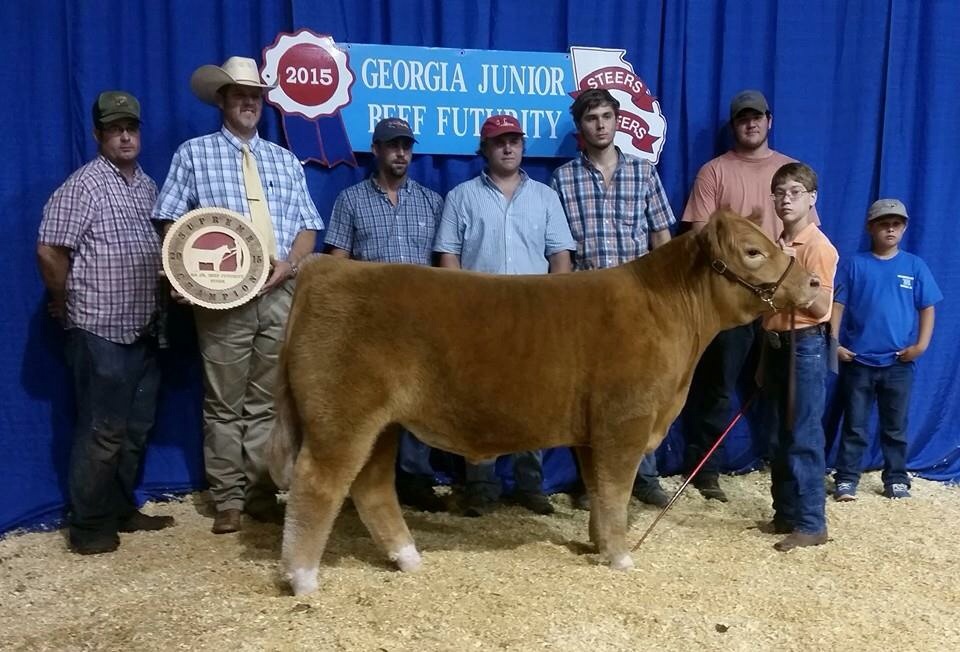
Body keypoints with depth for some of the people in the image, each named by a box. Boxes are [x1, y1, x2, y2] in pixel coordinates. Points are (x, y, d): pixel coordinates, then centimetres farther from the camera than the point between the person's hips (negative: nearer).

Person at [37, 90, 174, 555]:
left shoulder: (147, 185, 12)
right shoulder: (84, 185, -11)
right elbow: (49, 250, -15)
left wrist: (170, 288, 7)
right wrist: (66, 304, -5)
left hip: (143, 330, 7)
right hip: (101, 332, -7)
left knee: (136, 428, 14)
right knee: (102, 431, 0)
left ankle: (122, 510, 28)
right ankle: (88, 526, 13)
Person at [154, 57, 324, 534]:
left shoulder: (286, 161, 16)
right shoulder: (193, 154, 7)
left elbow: (308, 226, 11)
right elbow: (171, 221, 3)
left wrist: (289, 262, -7)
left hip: (281, 293, 3)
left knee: (267, 401, 7)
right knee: (224, 402, 2)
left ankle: (262, 493, 16)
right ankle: (228, 498, 11)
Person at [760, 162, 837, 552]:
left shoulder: (818, 246, -11)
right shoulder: (778, 246, 14)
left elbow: (822, 307, -17)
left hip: (805, 347, -8)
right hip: (776, 345, 8)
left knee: (803, 437, -3)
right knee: (778, 437, 13)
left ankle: (811, 523, 7)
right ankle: (786, 513, 24)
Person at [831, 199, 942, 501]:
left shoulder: (915, 266, 3)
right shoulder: (855, 265, 0)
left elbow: (927, 308, 5)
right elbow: (838, 305, -1)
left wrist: (921, 344, -7)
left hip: (899, 362, 1)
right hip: (858, 360, -1)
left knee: (895, 426, 12)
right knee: (854, 425, 5)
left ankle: (897, 479, 24)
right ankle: (846, 480, 12)